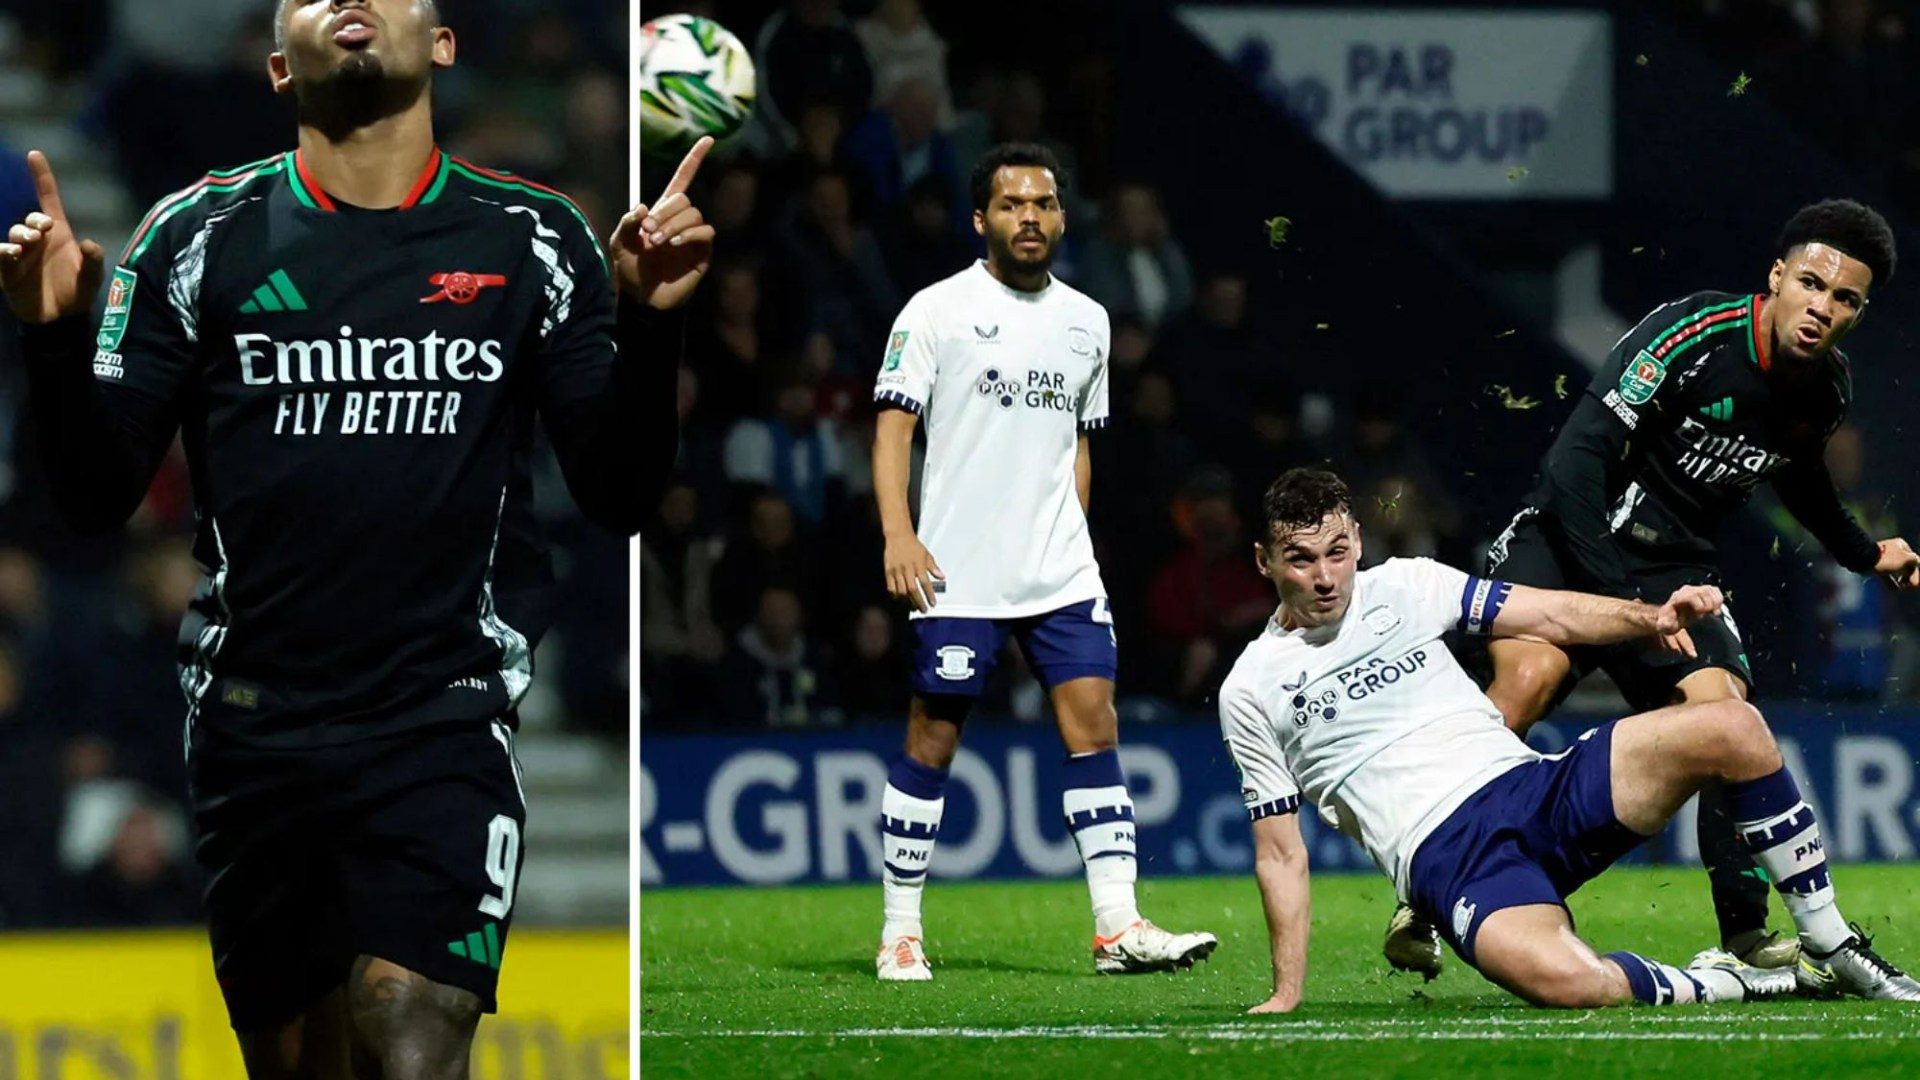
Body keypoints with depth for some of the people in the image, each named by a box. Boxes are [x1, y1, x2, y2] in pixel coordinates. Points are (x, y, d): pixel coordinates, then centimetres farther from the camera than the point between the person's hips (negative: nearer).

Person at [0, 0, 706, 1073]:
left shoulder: (534, 241, 5)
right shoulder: (198, 237, 4)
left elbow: (620, 495, 4)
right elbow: (101, 494, 4)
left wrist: (645, 326, -11)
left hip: (443, 730, -1)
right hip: (255, 732, 2)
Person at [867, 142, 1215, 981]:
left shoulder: (1085, 321, 13)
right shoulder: (937, 310, -3)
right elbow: (893, 425, -7)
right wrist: (899, 535, -17)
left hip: (1061, 572, 5)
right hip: (958, 572, -5)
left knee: (1094, 724, -5)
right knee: (933, 739, -1)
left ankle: (1117, 926, -6)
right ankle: (900, 933, 8)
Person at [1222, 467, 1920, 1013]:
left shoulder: (1403, 587, 13)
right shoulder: (1252, 691, 6)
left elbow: (1552, 617, 11)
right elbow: (1281, 855, 8)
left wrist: (1651, 616, -8)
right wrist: (1286, 996, 2)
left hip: (1536, 788, 5)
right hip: (1445, 859, -5)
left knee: (1732, 729, -15)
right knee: (1562, 980, -38)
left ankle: (1833, 949, -3)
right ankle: (1719, 986, -9)